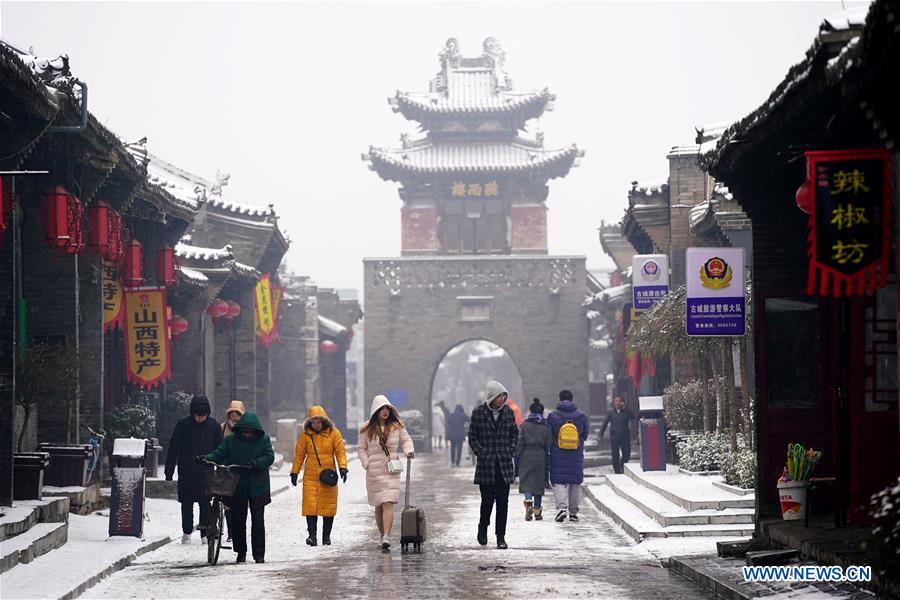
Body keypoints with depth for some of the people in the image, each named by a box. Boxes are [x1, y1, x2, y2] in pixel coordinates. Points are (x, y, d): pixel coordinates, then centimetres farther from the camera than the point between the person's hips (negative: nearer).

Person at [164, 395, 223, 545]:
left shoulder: (214, 426, 1)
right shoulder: (183, 425, -3)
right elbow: (173, 449, 0)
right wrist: (169, 472, -2)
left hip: (206, 473, 0)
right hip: (186, 472, 0)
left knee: (205, 503, -5)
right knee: (187, 504, 6)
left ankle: (205, 534, 4)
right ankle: (186, 533, 16)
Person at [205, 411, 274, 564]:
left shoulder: (263, 440, 2)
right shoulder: (231, 441, 3)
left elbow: (270, 457, -6)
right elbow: (218, 454, -3)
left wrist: (256, 463, -24)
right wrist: (206, 459, -23)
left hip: (258, 488, -1)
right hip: (236, 487, 1)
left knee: (258, 521, -1)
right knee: (237, 521, 6)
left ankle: (259, 554, 5)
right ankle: (241, 552, 20)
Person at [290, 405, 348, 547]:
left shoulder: (334, 433, 1)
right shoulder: (305, 434, 3)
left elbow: (340, 451, 0)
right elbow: (299, 454, 9)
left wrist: (342, 467, -13)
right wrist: (294, 472, 8)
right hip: (310, 476, 0)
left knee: (328, 506, 4)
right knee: (310, 505, -8)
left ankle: (326, 535, 15)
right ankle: (312, 535, -7)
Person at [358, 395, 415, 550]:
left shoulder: (397, 427, 3)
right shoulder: (367, 429, 3)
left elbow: (406, 440, 13)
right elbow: (361, 448, 10)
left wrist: (409, 450, -7)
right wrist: (366, 464, -2)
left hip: (392, 471, -1)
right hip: (374, 472, 1)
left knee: (388, 504, -14)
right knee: (378, 506, 8)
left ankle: (386, 537, -21)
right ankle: (383, 536, 20)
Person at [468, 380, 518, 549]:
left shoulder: (508, 412, 6)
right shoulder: (479, 413, -2)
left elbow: (515, 434, 15)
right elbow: (472, 436, 2)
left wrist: (510, 451, 3)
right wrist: (480, 453, -7)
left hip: (504, 464, 2)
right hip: (486, 464, -2)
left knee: (503, 501, 0)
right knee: (487, 499, -1)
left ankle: (501, 537, 5)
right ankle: (483, 528, 24)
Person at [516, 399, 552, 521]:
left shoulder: (525, 425, -1)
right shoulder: (546, 427, 3)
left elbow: (519, 444, -4)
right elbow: (548, 446, 2)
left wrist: (516, 459, 2)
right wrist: (548, 463, 8)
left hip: (526, 456, -2)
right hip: (540, 457, 2)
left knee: (526, 481, 2)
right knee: (538, 483, 9)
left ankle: (528, 502, -25)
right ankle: (537, 512, 12)